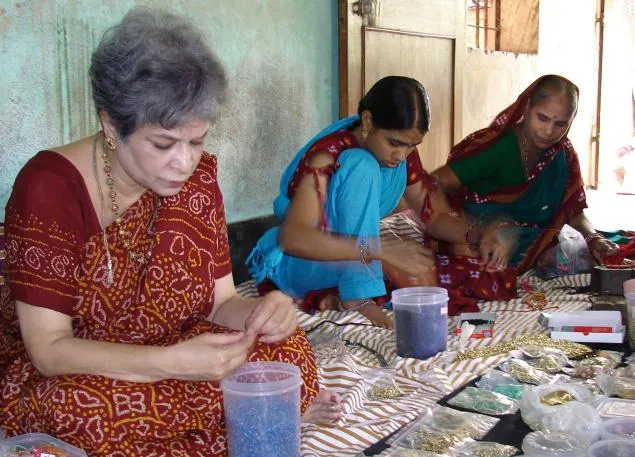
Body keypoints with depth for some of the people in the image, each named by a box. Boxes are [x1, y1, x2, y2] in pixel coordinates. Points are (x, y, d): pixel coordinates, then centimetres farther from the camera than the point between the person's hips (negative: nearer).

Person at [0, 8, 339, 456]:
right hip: (61, 376, -2)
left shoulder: (197, 175, -8)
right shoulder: (49, 186, -23)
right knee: (88, 409, -38)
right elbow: (49, 350, -24)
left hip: (170, 353, 3)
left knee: (286, 349, -23)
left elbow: (219, 301, -4)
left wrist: (260, 312, -28)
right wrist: (172, 362, -38)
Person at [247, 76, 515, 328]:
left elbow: (436, 216, 3)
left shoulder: (403, 156, -4)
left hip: (346, 263, 7)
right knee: (362, 168, -27)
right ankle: (357, 296, -28)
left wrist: (476, 235, -18)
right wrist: (377, 249, -43)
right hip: (297, 263, -6)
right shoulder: (327, 154, -25)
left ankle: (335, 295, -19)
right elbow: (292, 237, -36)